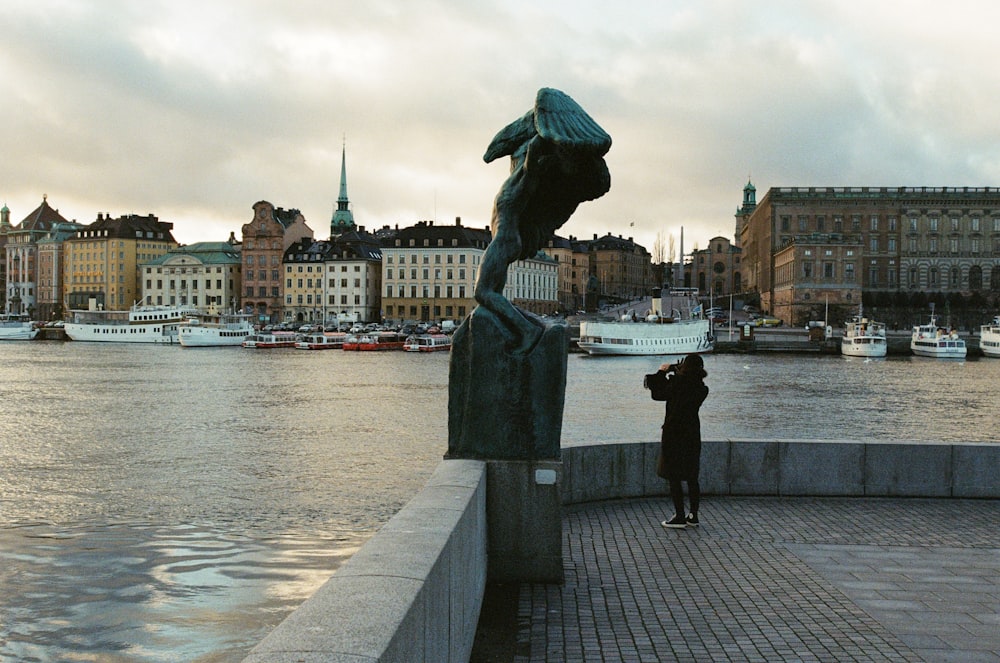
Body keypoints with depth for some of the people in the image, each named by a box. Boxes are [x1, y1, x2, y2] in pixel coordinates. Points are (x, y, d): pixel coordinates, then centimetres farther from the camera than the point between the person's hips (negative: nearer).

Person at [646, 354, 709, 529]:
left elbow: (658, 394, -4)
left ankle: (680, 517, 2)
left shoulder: (677, 384, -16)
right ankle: (693, 515, 20)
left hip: (673, 434, -6)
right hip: (692, 435, 6)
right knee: (692, 478, 14)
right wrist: (671, 375, 12)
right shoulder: (702, 389, -1)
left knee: (674, 478, 2)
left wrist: (662, 373, 8)